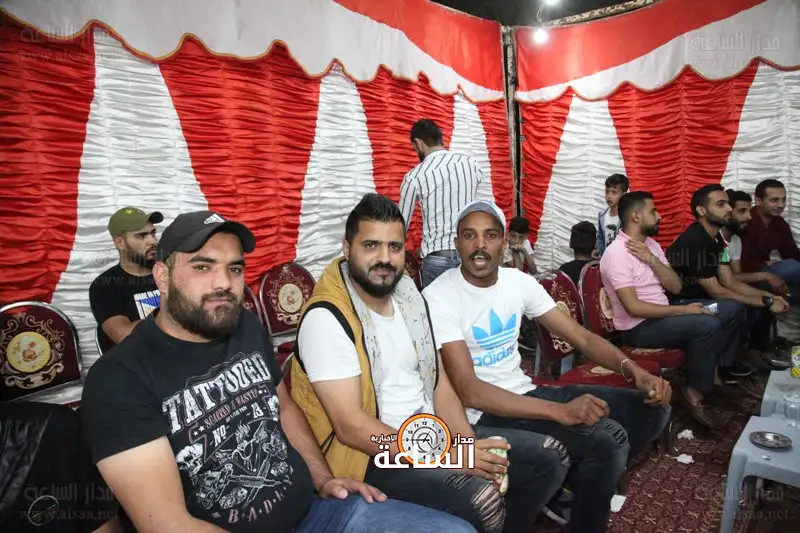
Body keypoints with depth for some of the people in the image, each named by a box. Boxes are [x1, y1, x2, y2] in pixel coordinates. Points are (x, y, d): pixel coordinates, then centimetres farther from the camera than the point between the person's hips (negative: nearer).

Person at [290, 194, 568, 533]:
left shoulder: (410, 296, 5)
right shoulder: (326, 318, -19)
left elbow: (438, 380, 7)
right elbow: (351, 426, -23)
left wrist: (471, 448, -9)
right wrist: (448, 455, -23)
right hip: (372, 456, -7)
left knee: (548, 458, 5)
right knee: (480, 498, -30)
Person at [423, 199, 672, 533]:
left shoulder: (519, 282, 2)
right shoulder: (439, 298, -18)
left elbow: (581, 337, 4)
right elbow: (469, 392, -24)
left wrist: (632, 369, -15)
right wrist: (560, 411, -31)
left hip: (526, 392, 7)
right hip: (484, 413, -7)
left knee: (651, 410, 2)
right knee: (606, 439, -26)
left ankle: (572, 487, 17)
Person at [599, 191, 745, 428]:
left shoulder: (651, 244, 7)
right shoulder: (616, 253, -21)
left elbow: (675, 287, 1)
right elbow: (634, 308, -26)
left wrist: (652, 260, -14)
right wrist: (682, 310, -20)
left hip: (663, 313, 9)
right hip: (637, 328, -9)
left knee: (733, 308, 7)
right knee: (707, 325, -28)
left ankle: (715, 366, 19)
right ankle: (694, 391, -11)